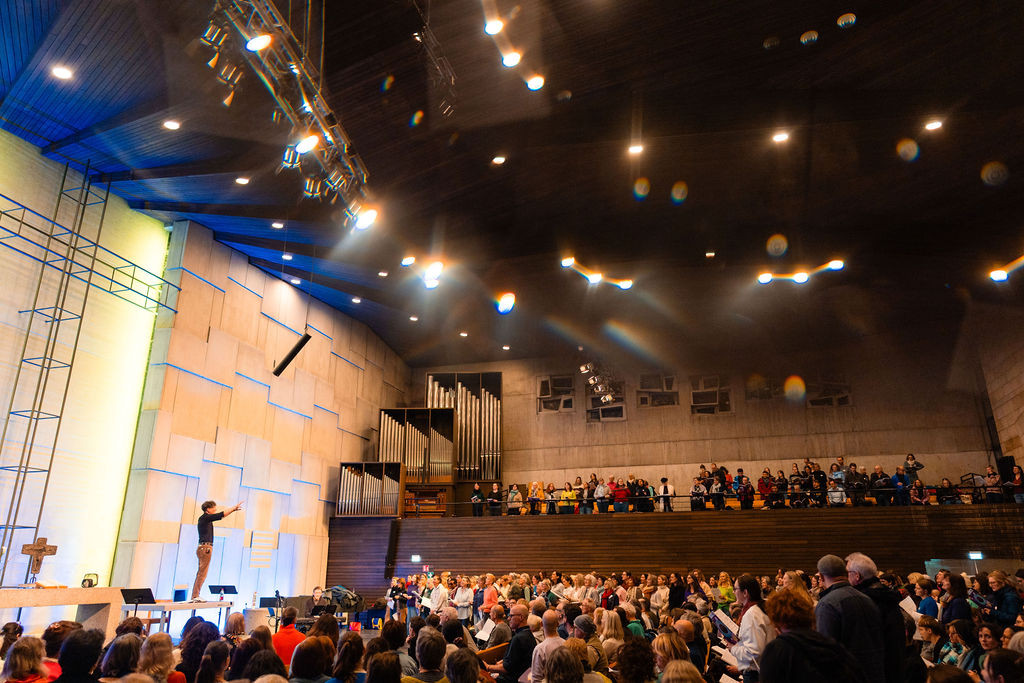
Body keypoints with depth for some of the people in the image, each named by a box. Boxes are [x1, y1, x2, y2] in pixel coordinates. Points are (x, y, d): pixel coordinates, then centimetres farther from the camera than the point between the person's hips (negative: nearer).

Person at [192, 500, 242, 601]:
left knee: (200, 573, 10)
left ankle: (195, 596, 12)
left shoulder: (206, 518, 16)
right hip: (205, 547, -10)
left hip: (204, 548, 10)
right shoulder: (204, 518, -10)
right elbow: (221, 514, -12)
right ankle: (195, 596, -6)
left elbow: (220, 515, 24)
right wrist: (234, 507, -2)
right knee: (202, 573, -7)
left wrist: (233, 509, 22)